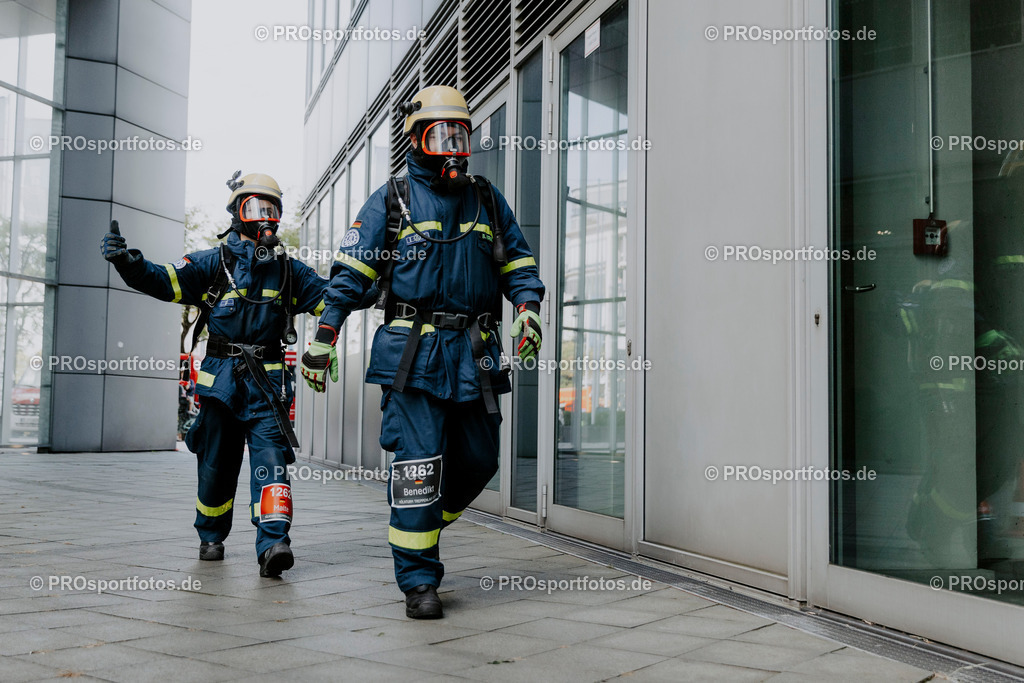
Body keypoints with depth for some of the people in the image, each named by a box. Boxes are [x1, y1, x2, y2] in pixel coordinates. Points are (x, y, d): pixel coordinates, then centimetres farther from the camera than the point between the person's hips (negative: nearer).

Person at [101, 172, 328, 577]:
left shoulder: (288, 271, 11)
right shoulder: (213, 263, 4)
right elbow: (164, 281, -6)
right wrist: (125, 260, -22)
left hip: (267, 380, 1)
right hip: (222, 377, 0)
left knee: (270, 456, -15)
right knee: (216, 463, 10)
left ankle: (273, 543, -22)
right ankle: (211, 537, 30)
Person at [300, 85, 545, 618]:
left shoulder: (487, 201, 17)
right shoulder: (391, 202, 6)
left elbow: (519, 263, 20)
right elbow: (349, 273, 3)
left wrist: (528, 307, 0)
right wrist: (322, 339, -4)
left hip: (474, 354, 5)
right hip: (414, 352, -4)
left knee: (477, 461, 6)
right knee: (419, 466, -7)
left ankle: (420, 524, 33)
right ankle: (419, 580, 3)